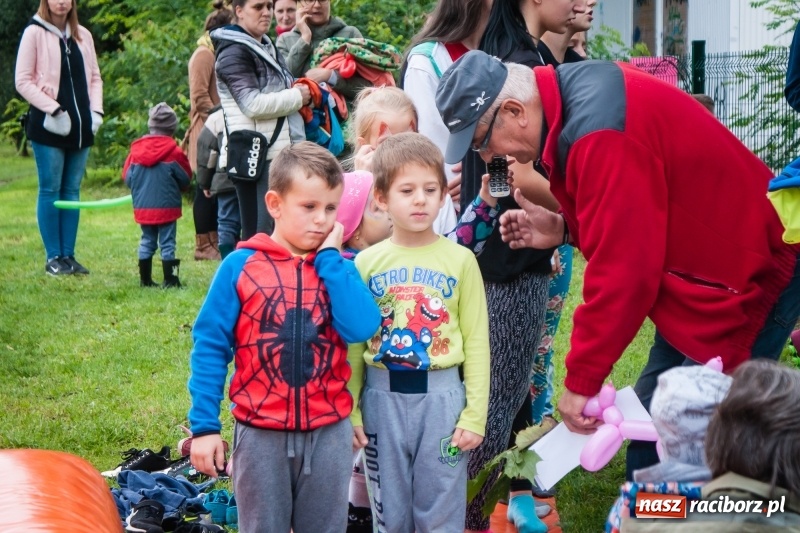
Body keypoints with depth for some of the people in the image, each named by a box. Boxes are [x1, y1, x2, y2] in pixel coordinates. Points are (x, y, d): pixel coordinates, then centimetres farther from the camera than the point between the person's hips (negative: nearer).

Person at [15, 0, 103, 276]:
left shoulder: (82, 35, 10)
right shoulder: (34, 33, -4)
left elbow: (94, 77, 15)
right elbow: (23, 81, -7)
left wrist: (96, 110, 0)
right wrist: (53, 109, -14)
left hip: (80, 126, 5)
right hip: (48, 126, -5)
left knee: (72, 190, 8)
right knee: (50, 190, 0)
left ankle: (68, 255, 14)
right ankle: (53, 257, 5)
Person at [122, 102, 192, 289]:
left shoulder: (136, 149, -2)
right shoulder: (174, 152, -11)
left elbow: (127, 177, 1)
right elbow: (186, 179, -3)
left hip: (142, 207, 4)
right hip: (167, 207, -4)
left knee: (147, 242, 14)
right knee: (167, 243, 1)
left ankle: (145, 279, 16)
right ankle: (169, 280, 1)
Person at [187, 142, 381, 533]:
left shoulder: (340, 267, 0)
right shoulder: (240, 266, -7)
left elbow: (361, 329, -17)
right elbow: (210, 345, -5)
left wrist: (330, 258, -14)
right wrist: (204, 425, -8)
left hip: (328, 431, 2)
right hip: (261, 431, -2)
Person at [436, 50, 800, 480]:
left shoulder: (599, 130, -30)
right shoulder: (575, 93, 2)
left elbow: (622, 269, -29)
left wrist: (580, 381, -21)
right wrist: (564, 229, -2)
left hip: (748, 278, -10)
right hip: (700, 268, 10)